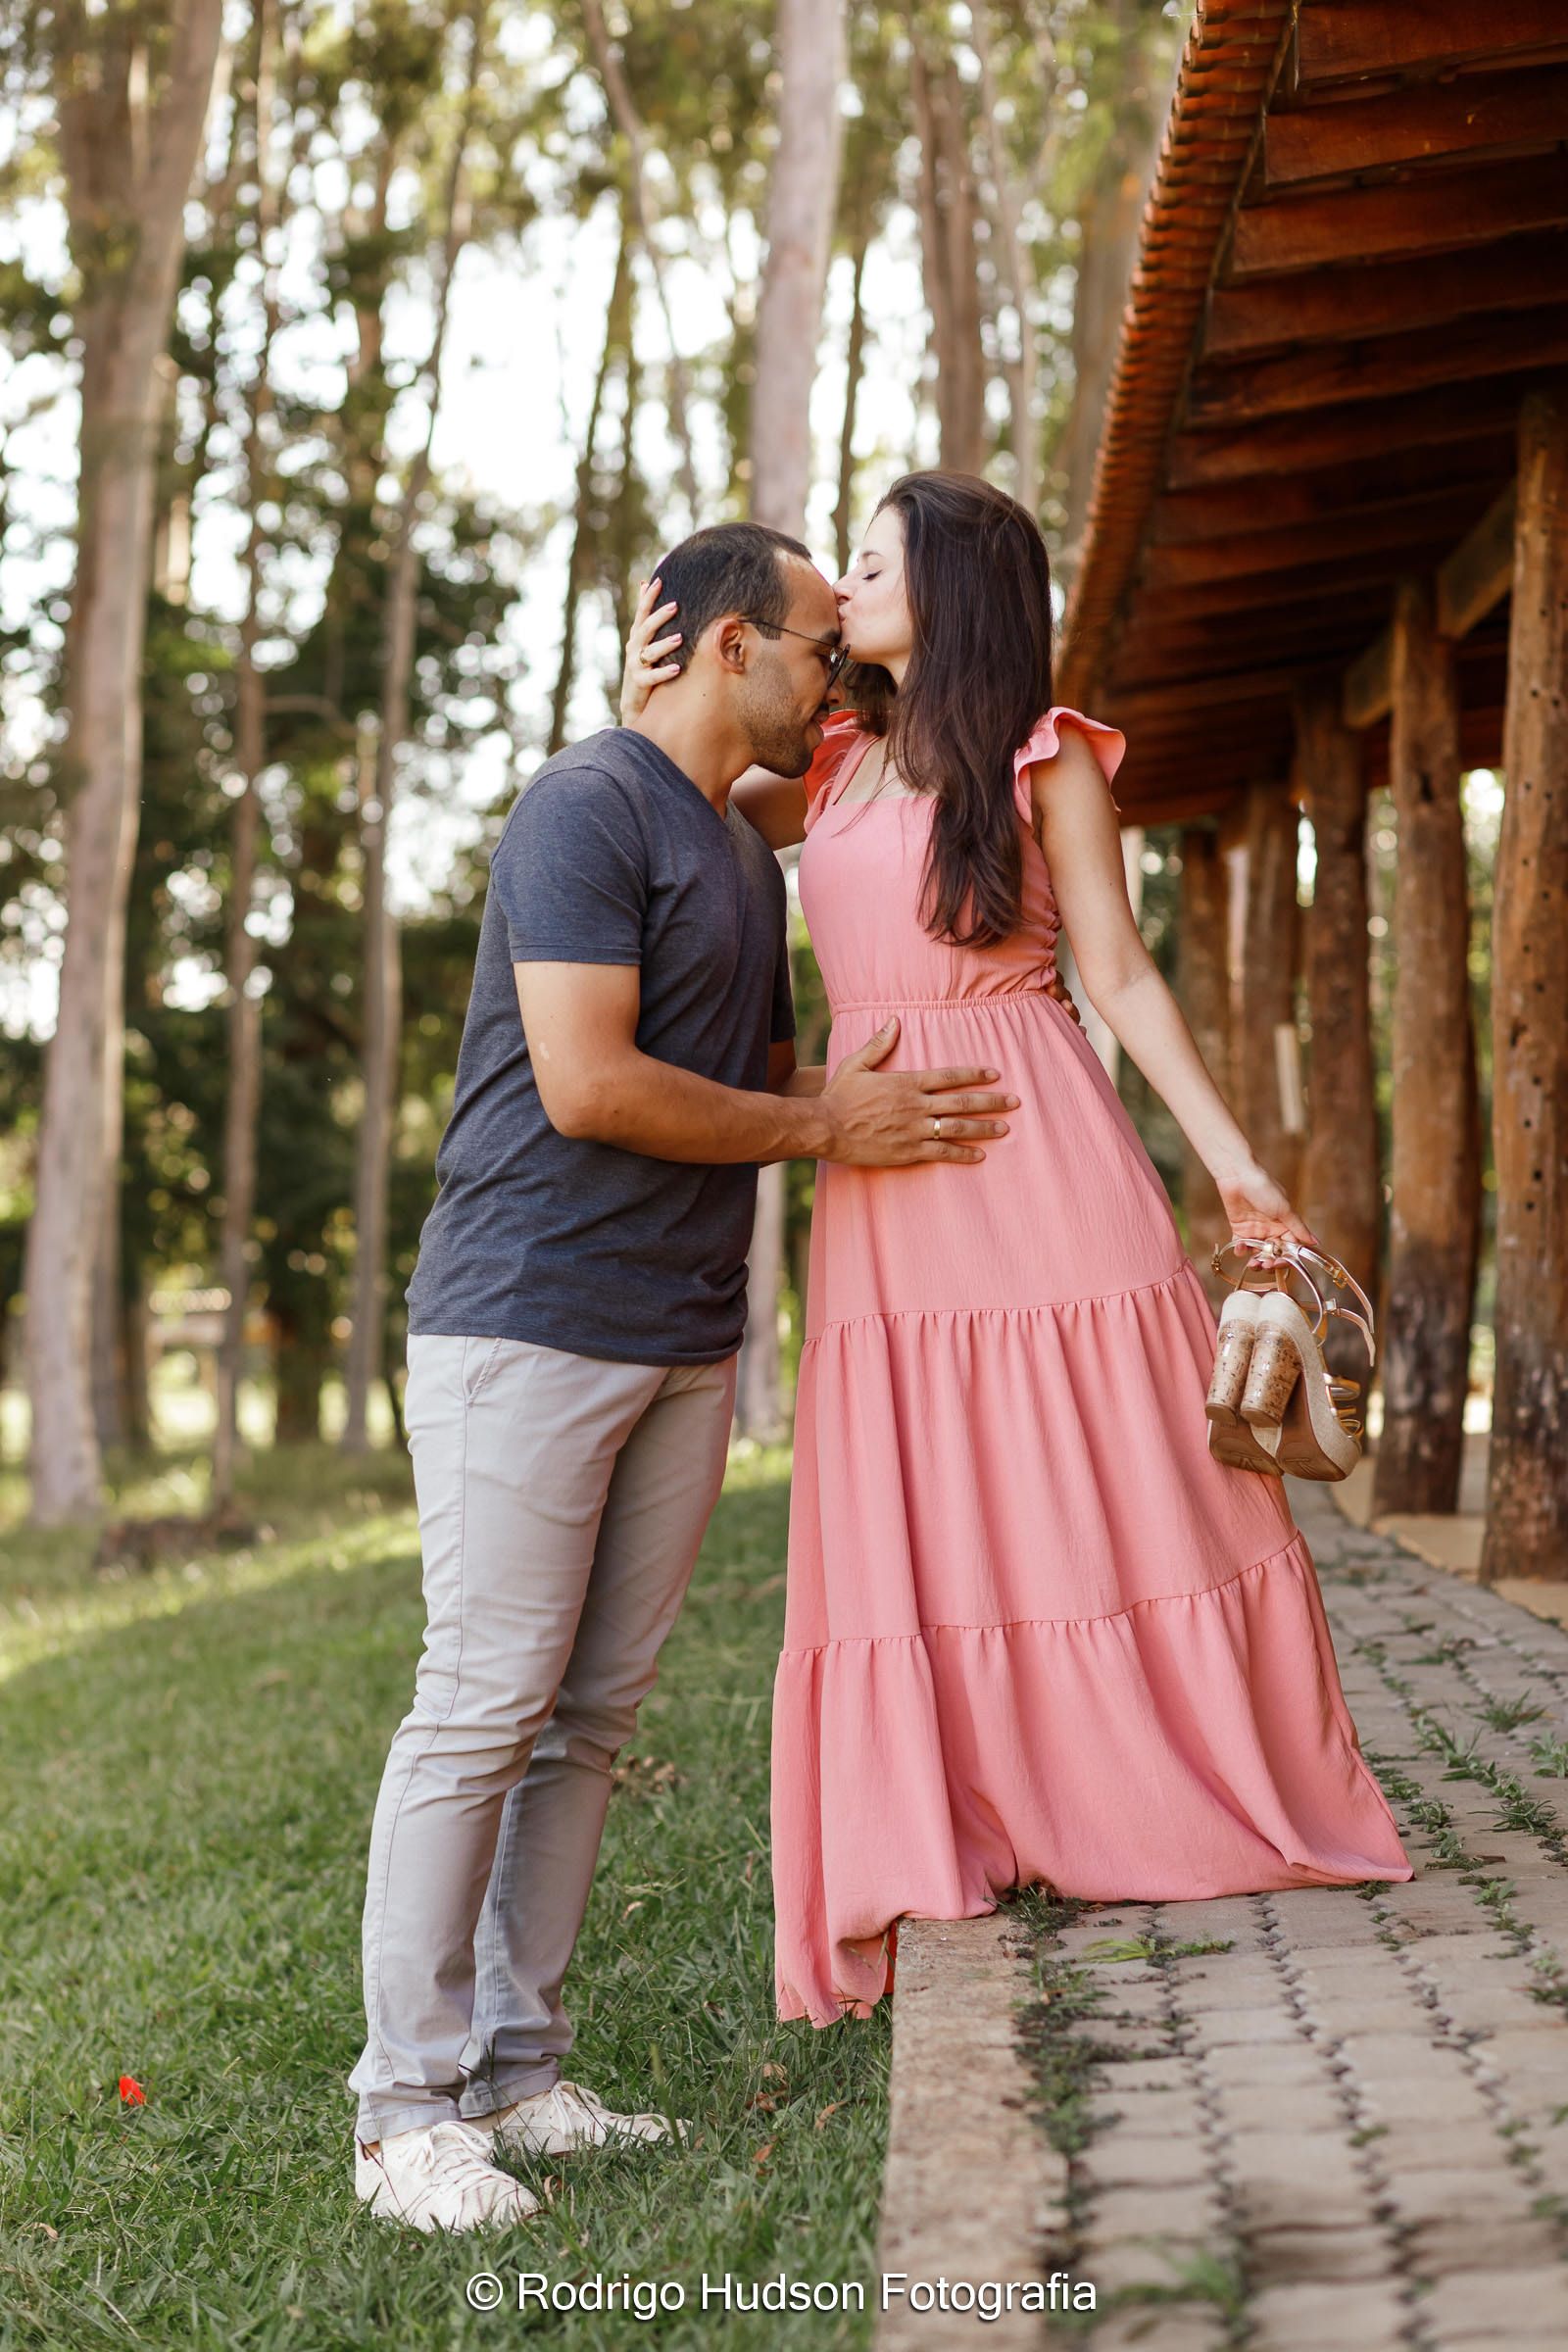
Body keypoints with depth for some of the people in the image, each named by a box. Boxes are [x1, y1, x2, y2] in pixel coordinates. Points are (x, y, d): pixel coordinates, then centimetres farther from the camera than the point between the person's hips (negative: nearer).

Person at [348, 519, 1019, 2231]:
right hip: (530, 1323, -9)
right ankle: (407, 2107, 0)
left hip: (683, 1340, 9)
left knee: (594, 1716, 8)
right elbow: (588, 1084, -19)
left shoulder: (745, 853, 20)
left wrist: (883, 1085, 13)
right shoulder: (587, 811, -9)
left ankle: (517, 2068, 16)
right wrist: (822, 1127, -9)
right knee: (482, 1710, -7)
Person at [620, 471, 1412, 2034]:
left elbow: (1119, 976, 0)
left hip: (1034, 1159, -4)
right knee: (909, 1528, 3)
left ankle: (1183, 1818, 12)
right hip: (878, 1182, 5)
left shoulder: (1044, 760, 2)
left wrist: (1233, 1159, -7)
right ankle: (947, 1847, 10)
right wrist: (645, 717, 4)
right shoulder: (835, 767, 15)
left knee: (1086, 1489, -1)